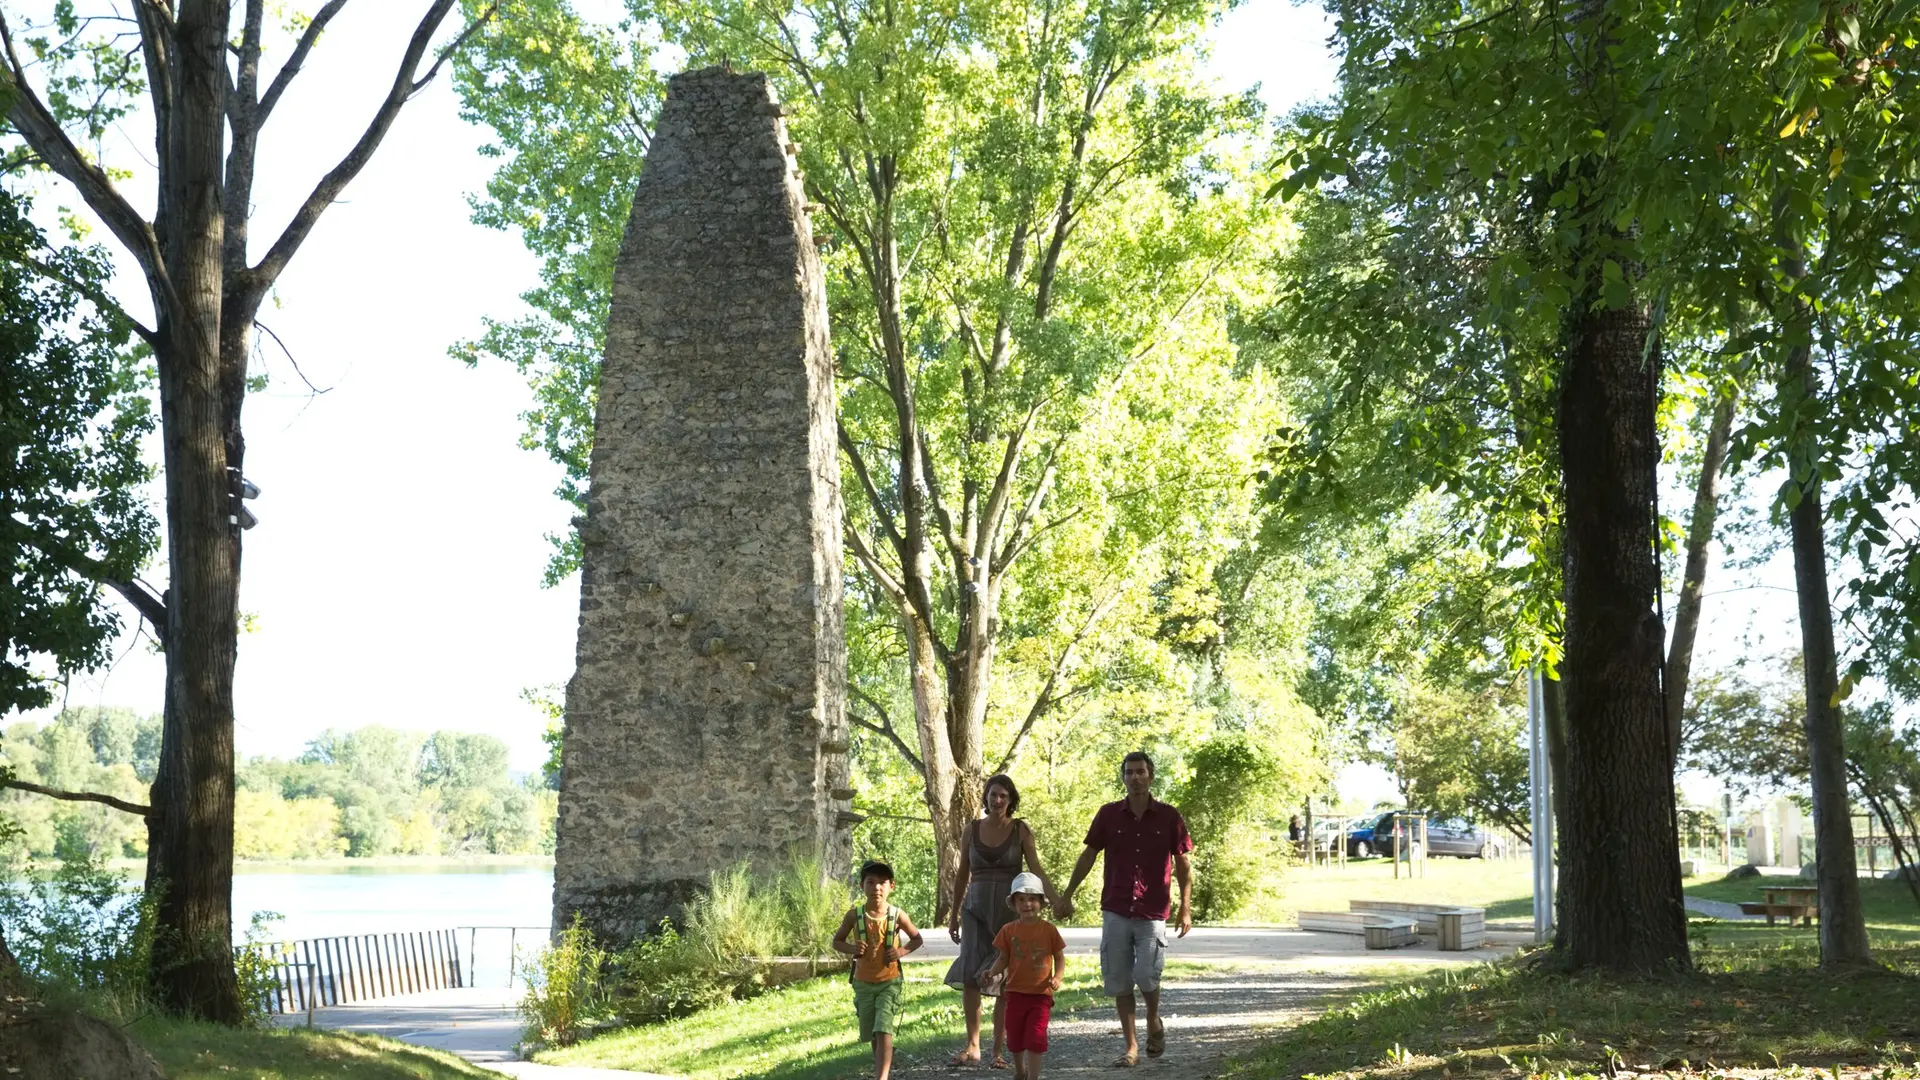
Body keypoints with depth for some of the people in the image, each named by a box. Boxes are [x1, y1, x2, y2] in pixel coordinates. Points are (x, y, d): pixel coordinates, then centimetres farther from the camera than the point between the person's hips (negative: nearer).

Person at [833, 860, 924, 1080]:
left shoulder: (897, 916, -11)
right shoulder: (854, 915, -10)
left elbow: (917, 939, 5)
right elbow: (836, 941, 3)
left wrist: (902, 951, -15)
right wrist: (851, 949, -18)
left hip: (889, 982, -2)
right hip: (863, 983, 2)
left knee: (883, 1029, -18)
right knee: (872, 1034, 15)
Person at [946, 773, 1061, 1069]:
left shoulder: (1021, 830, 1)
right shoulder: (972, 829, 7)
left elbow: (1036, 870, -4)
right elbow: (962, 874, 13)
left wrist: (1055, 900, -18)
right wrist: (954, 914, 14)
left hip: (1009, 908, -1)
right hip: (976, 908, 1)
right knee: (969, 975, -12)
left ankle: (998, 1050, 5)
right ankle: (973, 1046, -6)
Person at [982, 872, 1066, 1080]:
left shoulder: (1048, 929, -4)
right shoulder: (1009, 930, 0)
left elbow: (1060, 958, 1)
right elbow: (1003, 958, 5)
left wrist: (1057, 978, -16)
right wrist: (992, 972, -14)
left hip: (1041, 993, -2)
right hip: (1015, 992, 2)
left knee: (1035, 1037, -9)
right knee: (1014, 1037, 13)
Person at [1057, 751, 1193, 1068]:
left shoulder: (1169, 817, -1)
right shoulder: (1109, 815, 2)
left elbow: (1182, 864, 4)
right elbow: (1088, 856, 10)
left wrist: (1186, 908, -3)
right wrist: (1066, 896, 8)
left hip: (1153, 913, -2)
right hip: (1115, 911, 2)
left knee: (1146, 975, -12)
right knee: (1118, 982, 1)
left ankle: (1154, 1020, 19)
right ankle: (1131, 1047, 12)